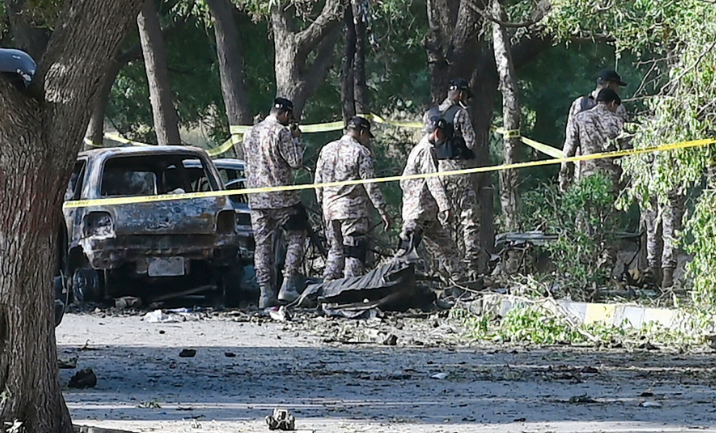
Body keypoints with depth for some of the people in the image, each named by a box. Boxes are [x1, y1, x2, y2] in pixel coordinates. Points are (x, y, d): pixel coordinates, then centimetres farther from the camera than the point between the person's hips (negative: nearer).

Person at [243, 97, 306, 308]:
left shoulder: (250, 134, 11)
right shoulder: (281, 133, -11)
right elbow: (296, 162, -11)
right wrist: (296, 140, 3)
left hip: (256, 198, 6)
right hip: (281, 197, -6)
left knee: (262, 243, 6)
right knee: (297, 236, 8)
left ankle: (265, 291, 1)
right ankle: (288, 285, -3)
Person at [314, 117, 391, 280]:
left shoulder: (326, 150, 10)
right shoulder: (361, 152, -9)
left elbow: (318, 181, 14)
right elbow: (371, 185, -12)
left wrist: (322, 202, 25)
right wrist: (382, 211, -9)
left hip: (330, 209, 6)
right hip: (353, 209, -6)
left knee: (335, 250, 16)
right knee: (354, 254, -2)